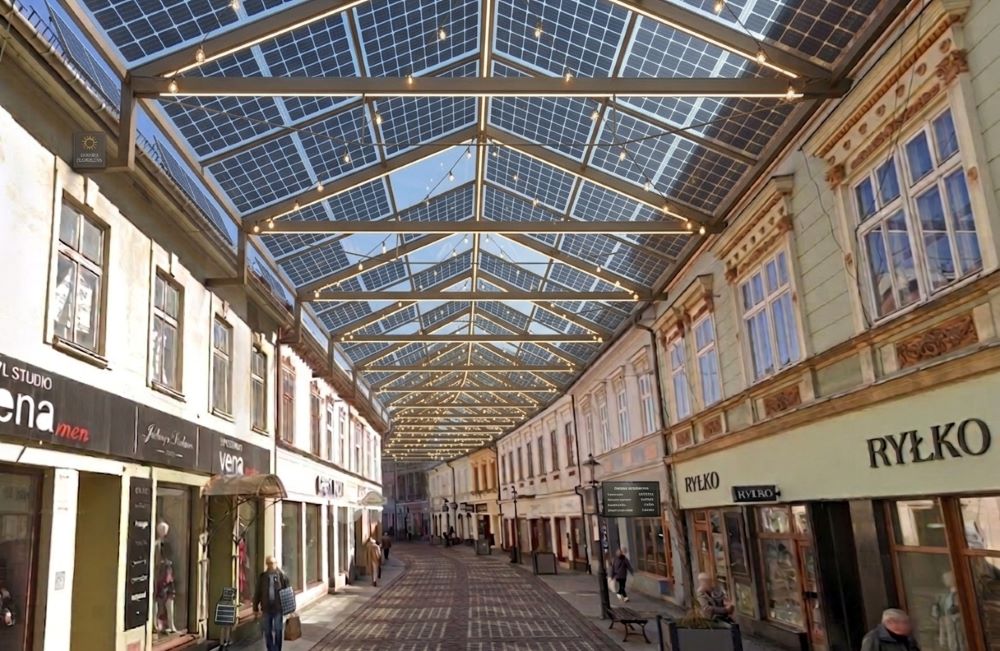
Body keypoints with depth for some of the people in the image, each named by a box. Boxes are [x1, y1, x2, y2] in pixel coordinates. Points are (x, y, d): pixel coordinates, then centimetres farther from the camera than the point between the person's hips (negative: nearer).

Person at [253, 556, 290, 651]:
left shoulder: (281, 575, -4)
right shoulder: (262, 576, 3)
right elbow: (257, 593, 8)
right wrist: (255, 608, 7)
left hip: (279, 608, -2)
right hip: (266, 609, 2)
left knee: (278, 631, 4)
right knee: (267, 632, 10)